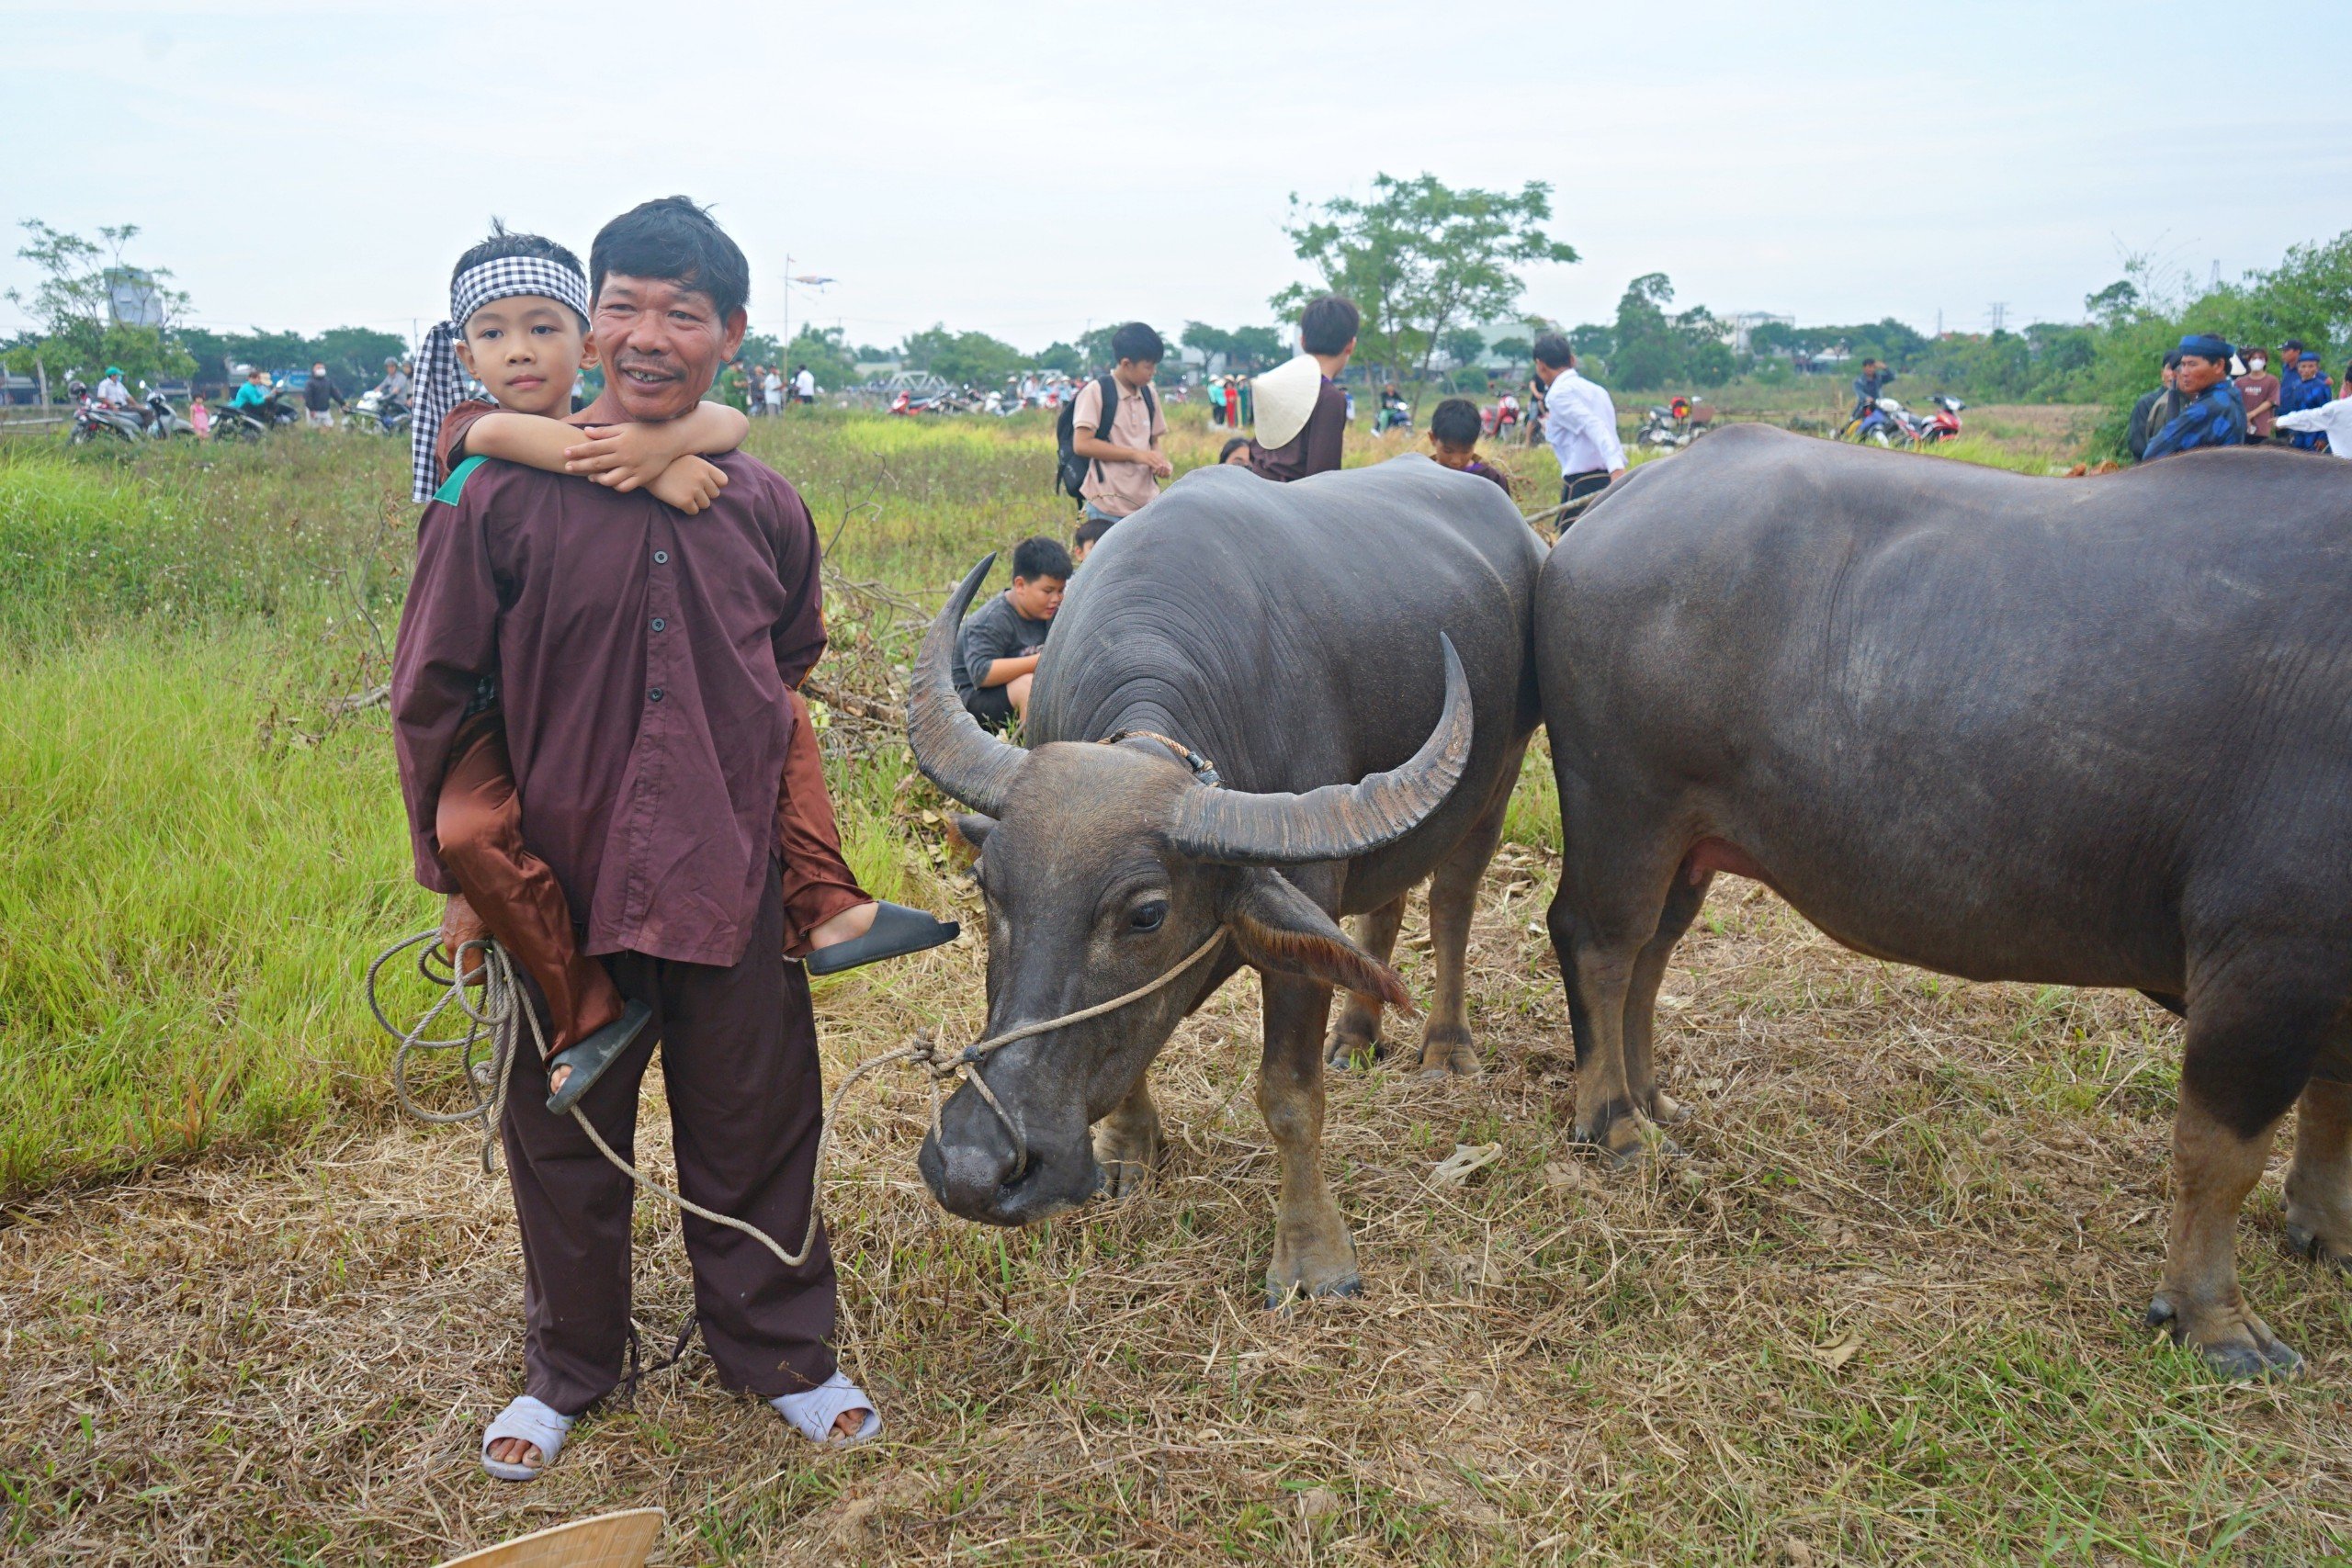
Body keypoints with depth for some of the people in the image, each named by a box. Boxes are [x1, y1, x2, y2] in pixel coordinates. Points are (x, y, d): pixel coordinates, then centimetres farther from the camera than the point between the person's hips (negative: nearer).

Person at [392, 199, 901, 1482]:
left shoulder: (764, 508, 1)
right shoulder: (502, 496, -9)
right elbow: (432, 695, -3)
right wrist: (455, 871, -1)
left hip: (731, 888, 2)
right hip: (558, 889, -1)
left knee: (754, 1131, 13)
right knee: (566, 1140, 16)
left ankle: (777, 1352, 36)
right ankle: (567, 1372, 39)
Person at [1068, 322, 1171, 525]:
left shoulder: (1148, 394, 15)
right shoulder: (1096, 392, -5)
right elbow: (1082, 444, -13)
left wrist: (1160, 462, 0)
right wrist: (1135, 454, -16)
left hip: (1147, 506, 6)